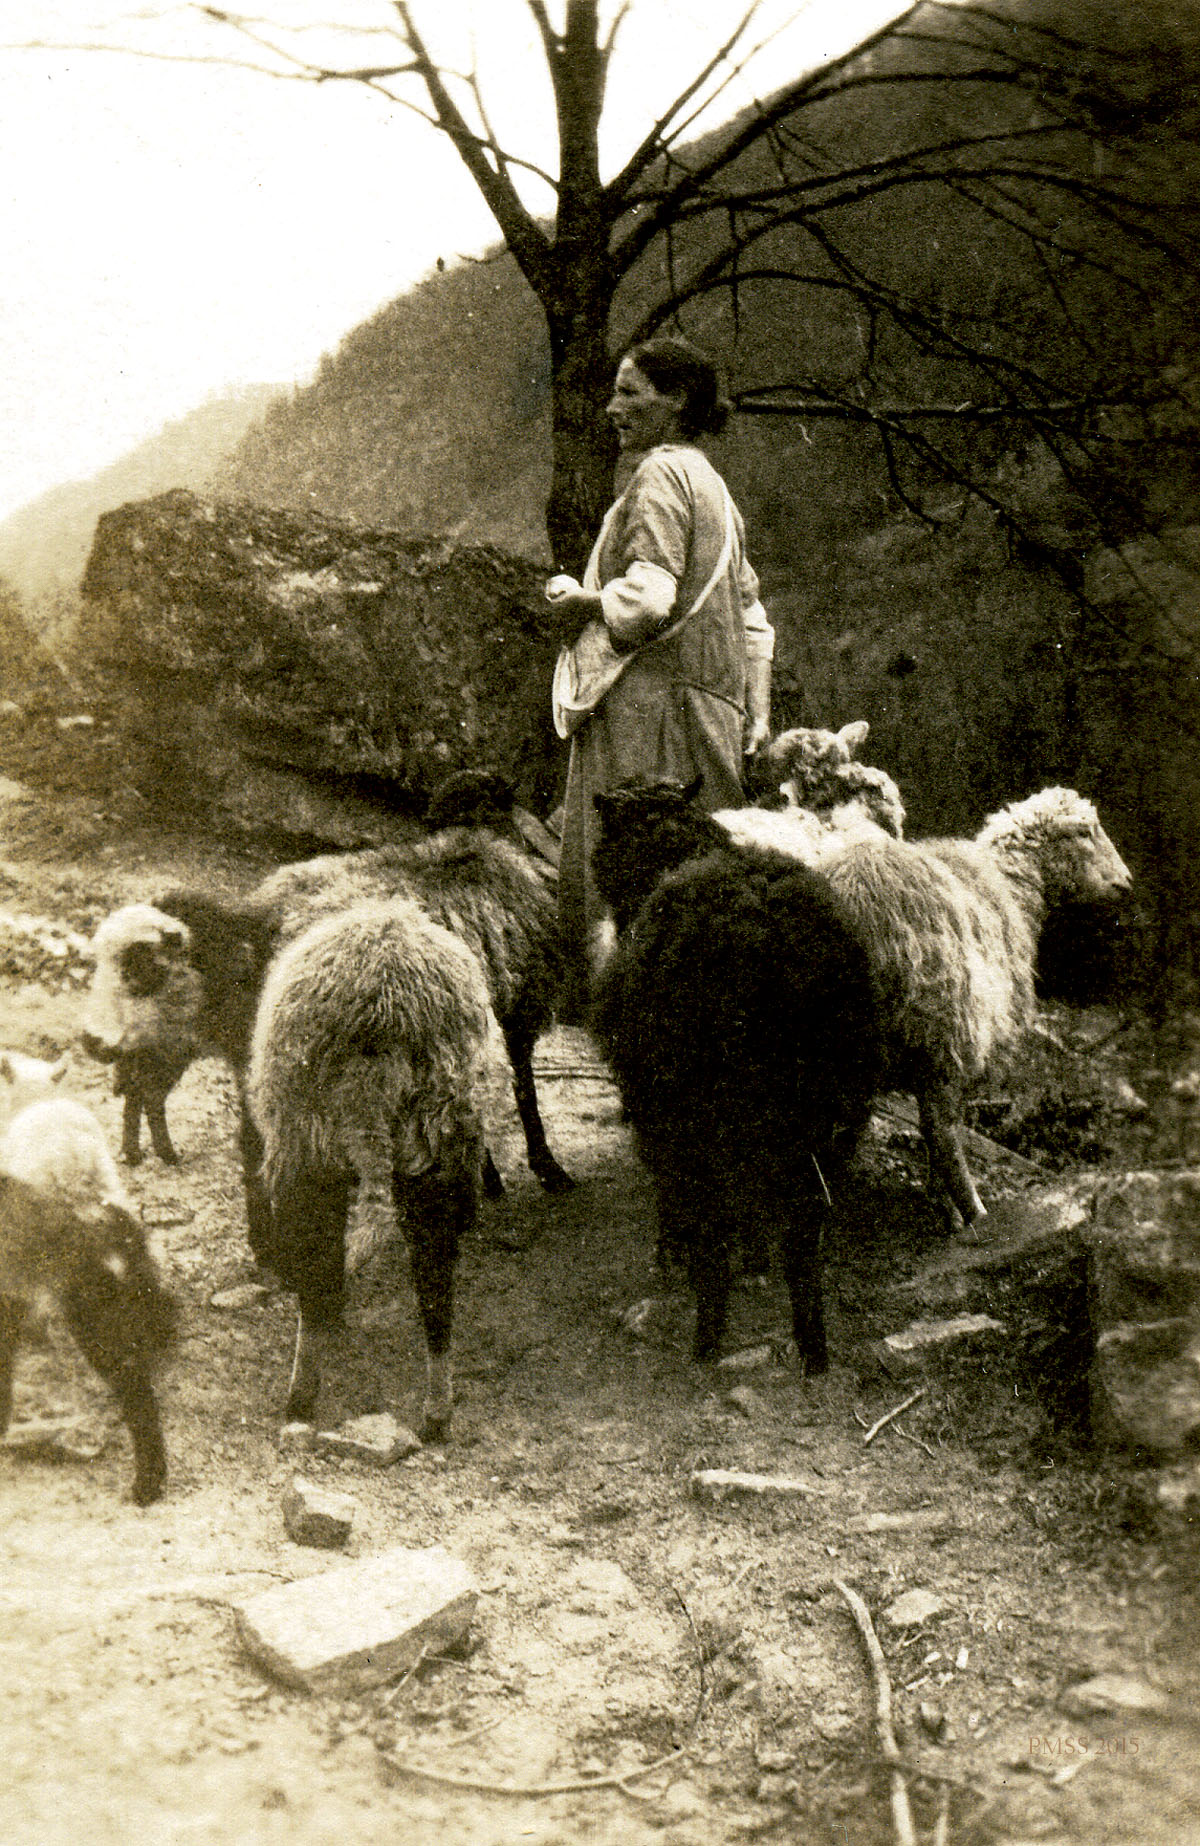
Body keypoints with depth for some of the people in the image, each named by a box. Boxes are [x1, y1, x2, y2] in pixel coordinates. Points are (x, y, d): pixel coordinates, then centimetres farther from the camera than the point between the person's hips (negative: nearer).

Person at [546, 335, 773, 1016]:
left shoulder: (661, 476, -8)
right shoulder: (710, 482, 21)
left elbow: (646, 598, -21)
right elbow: (751, 616, 20)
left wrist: (575, 598, -3)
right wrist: (756, 718, 19)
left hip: (648, 705, -10)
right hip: (709, 712, 10)